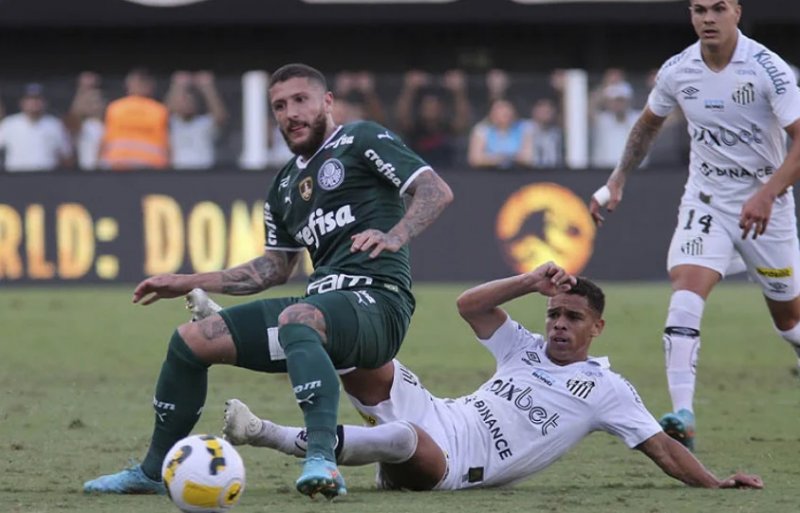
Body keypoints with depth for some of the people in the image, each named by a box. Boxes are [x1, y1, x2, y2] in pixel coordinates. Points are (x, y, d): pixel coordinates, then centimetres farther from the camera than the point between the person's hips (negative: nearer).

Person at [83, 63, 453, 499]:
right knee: (191, 340, 5)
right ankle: (152, 473, 18)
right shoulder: (285, 185, 23)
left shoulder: (361, 142, 1)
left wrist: (395, 237, -27)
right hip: (322, 307, 8)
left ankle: (323, 461, -54)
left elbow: (437, 190, -9)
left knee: (295, 319, -41)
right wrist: (190, 282, 26)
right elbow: (274, 268, 31)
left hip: (376, 303, -8)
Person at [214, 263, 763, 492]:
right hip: (437, 414, 6)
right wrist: (531, 282, 6)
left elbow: (661, 446, 1)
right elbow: (469, 305, 15)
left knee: (405, 438, -40)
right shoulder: (526, 348, 20)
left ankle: (265, 435, -38)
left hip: (456, 467, -6)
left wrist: (715, 482, -10)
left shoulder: (607, 389, 4)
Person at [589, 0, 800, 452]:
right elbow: (648, 125, 17)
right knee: (685, 295, -21)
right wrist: (617, 182, 12)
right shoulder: (677, 71, -4)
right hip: (706, 203, 2)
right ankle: (682, 418, -30)